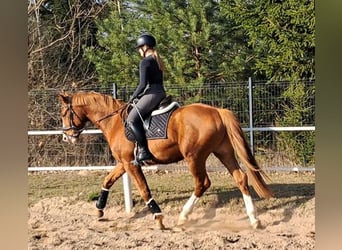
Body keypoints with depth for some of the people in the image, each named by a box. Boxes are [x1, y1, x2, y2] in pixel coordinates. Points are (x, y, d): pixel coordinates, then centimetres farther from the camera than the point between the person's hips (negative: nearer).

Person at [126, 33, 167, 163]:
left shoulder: (145, 62, -10)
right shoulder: (157, 60, 18)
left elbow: (143, 84, -17)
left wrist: (133, 97, -2)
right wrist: (138, 96, 18)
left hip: (152, 94, -10)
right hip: (161, 93, 10)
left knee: (132, 119, -14)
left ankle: (143, 150, -23)